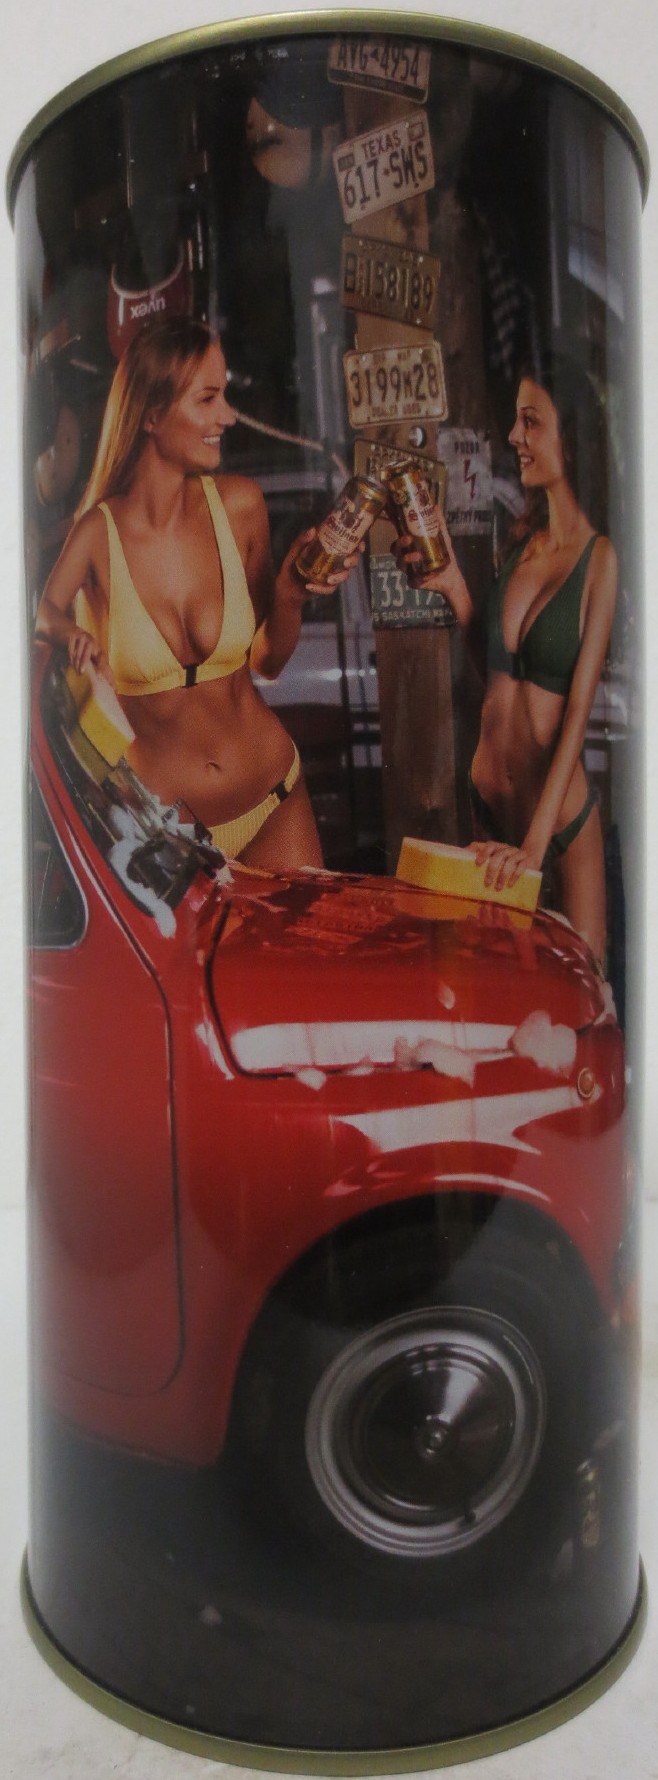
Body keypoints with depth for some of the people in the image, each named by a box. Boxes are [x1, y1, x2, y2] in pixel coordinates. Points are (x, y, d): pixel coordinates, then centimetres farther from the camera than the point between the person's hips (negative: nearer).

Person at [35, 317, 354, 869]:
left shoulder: (239, 504, -7)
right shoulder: (97, 534, -14)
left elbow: (268, 660, 4)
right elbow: (43, 616, 1)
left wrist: (292, 591, -14)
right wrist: (65, 632, -20)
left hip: (274, 797, 3)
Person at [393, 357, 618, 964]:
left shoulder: (600, 559, -13)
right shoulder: (523, 544, 3)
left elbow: (578, 713, -18)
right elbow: (497, 667, 8)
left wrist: (536, 842, -22)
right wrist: (454, 583, -3)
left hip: (563, 815, -5)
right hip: (489, 804, 5)